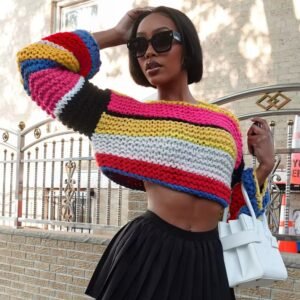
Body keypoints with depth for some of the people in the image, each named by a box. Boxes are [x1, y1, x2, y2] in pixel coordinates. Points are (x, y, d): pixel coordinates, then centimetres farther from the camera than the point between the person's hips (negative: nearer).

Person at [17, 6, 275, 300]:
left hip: (207, 260, 3)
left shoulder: (226, 122, 9)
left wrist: (264, 165, 1)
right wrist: (115, 35, 4)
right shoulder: (128, 114, 1)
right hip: (147, 254, -2)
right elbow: (37, 62, -2)